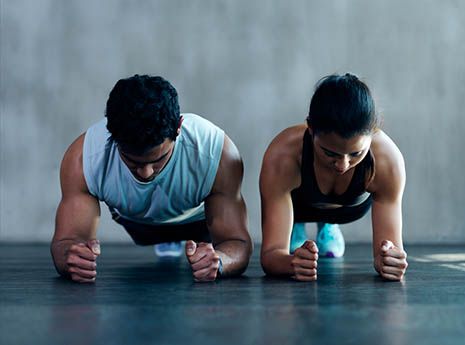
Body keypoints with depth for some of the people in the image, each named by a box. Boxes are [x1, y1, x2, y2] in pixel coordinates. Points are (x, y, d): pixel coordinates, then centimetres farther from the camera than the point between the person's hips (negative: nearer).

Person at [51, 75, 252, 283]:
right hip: (126, 229, 3)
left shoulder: (217, 152, -39)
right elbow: (68, 239, -31)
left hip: (198, 225, -2)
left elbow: (237, 242, -32)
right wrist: (70, 257, -58)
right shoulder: (83, 157, -36)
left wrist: (217, 261, -58)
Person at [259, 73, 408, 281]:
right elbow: (272, 253, -47)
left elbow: (390, 245, -39)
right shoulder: (282, 157, -48)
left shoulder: (387, 160, -44)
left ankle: (328, 226, 54)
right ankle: (294, 228, 40)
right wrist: (292, 263, -72)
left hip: (353, 206, 2)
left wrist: (391, 260, -65)